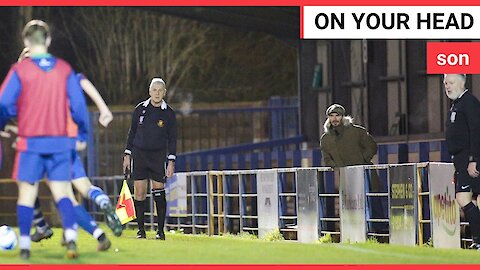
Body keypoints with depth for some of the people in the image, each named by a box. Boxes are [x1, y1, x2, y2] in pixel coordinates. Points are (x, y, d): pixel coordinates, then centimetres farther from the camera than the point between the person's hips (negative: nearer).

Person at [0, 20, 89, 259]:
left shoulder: (19, 71, -6)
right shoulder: (64, 69, 2)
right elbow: (79, 106, 2)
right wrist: (83, 134, 14)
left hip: (30, 141, -2)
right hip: (59, 142, 2)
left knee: (26, 194, 7)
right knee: (61, 193, 6)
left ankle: (24, 245, 6)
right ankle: (71, 237, -14)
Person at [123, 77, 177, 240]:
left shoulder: (168, 113, 1)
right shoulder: (140, 109, 5)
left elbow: (172, 139, 3)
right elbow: (132, 132, 12)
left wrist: (171, 162, -4)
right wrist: (127, 155, 8)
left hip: (158, 156, -1)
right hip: (139, 154, 1)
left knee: (159, 193, -5)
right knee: (139, 193, -2)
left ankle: (160, 230, 2)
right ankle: (141, 229, 5)